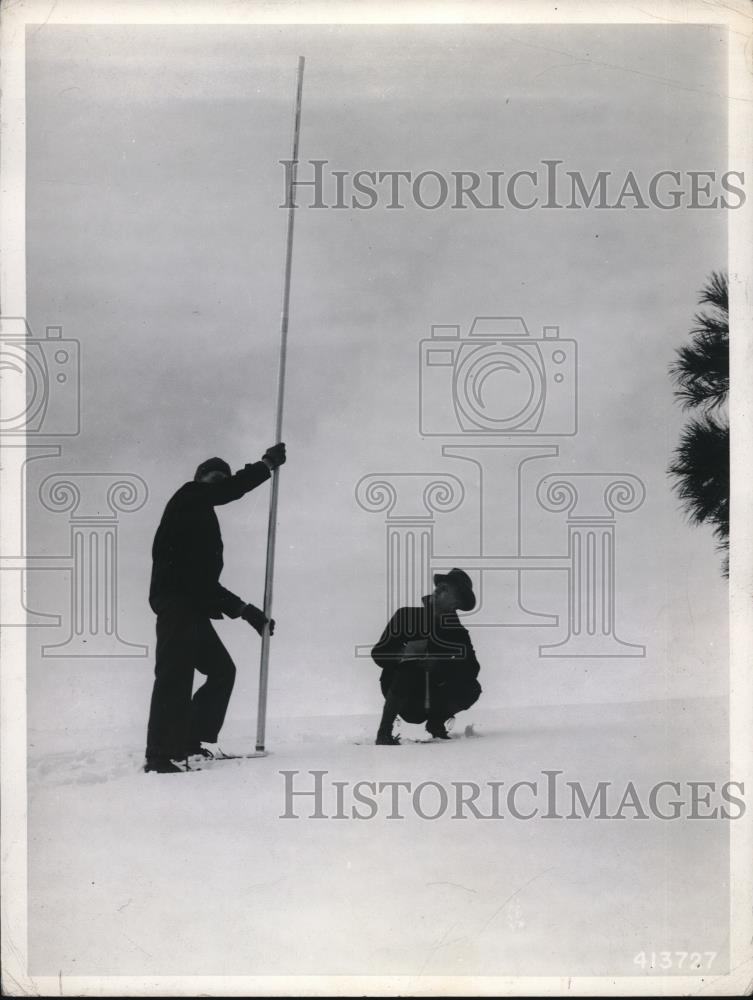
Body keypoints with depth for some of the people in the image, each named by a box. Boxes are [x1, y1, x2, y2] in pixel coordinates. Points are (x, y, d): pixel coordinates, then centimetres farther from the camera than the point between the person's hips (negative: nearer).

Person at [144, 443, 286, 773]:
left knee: (222, 670, 12)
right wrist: (266, 465, -4)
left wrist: (245, 610, 23)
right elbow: (229, 490, -12)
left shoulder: (202, 520, 29)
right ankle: (160, 755, -19)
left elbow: (207, 583, 27)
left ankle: (188, 741, 12)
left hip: (192, 608, 10)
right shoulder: (189, 497, 6)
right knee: (176, 674, -16)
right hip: (175, 601, -10)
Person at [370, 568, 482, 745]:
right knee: (408, 670, -35)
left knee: (471, 689, -18)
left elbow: (472, 667, -8)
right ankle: (384, 733, -22)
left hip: (432, 690, 3)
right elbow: (378, 654, -14)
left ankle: (436, 722, 11)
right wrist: (405, 653, -34)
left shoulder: (453, 624, 1)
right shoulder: (408, 614, -10)